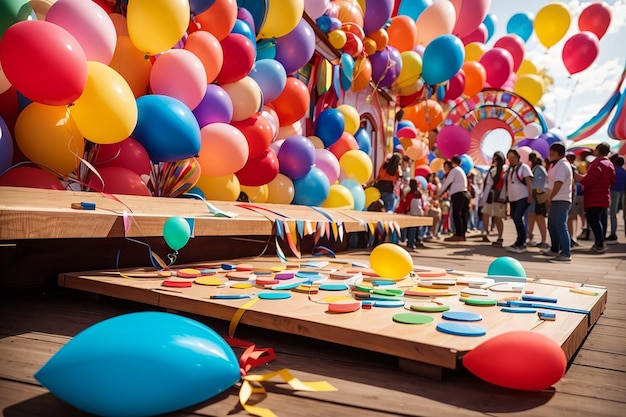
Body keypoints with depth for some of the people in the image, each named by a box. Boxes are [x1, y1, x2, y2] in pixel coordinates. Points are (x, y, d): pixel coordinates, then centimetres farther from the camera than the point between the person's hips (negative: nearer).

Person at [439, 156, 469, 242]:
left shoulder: (454, 170, -3)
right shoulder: (461, 171, 26)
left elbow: (446, 183, -3)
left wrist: (439, 193, 5)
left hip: (458, 195, -9)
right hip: (464, 194, 9)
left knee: (456, 214, -11)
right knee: (463, 215, 6)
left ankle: (458, 235, -14)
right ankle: (462, 235, 7)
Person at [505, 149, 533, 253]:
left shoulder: (523, 167, -4)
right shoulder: (509, 169, 16)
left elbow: (529, 182, -10)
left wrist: (530, 196, -17)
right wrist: (507, 197, 16)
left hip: (523, 197, -7)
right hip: (513, 198, 7)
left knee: (517, 218, -18)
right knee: (517, 219, 10)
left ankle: (520, 244, -14)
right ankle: (522, 242, 20)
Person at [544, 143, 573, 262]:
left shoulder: (562, 165, -12)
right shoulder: (557, 164, 19)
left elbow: (559, 183, -22)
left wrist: (550, 198, -18)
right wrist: (549, 198, 15)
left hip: (561, 201, -11)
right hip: (556, 200, 11)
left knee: (560, 226, -13)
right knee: (552, 225, 17)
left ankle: (566, 253, -14)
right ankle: (554, 250, 29)